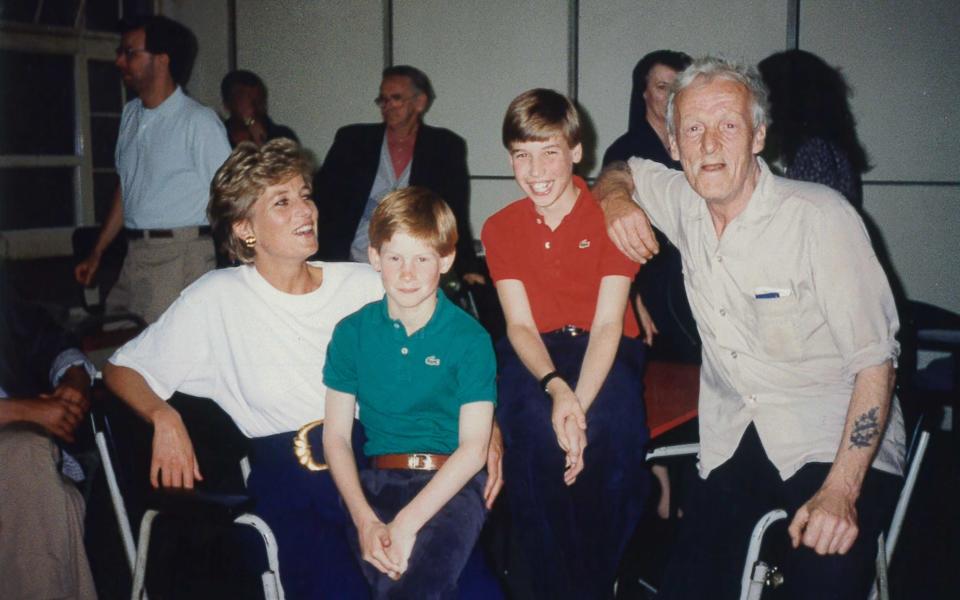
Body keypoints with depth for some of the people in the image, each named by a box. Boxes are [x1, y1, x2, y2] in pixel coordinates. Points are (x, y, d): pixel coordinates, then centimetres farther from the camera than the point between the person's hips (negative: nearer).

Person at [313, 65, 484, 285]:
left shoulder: (446, 147, 7)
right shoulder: (352, 140, 10)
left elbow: (456, 216, 6)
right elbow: (321, 198, 10)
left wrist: (468, 268, -4)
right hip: (351, 269, 1)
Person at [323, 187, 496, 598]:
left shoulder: (470, 337, 1)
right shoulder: (352, 332, 8)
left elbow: (473, 448, -5)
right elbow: (336, 435, 5)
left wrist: (407, 523, -15)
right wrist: (365, 521, -10)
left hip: (450, 485, -2)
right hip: (376, 483, 3)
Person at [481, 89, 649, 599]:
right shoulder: (499, 228, 3)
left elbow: (608, 323, -13)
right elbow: (520, 324, -5)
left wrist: (579, 404, -30)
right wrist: (554, 386, -27)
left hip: (604, 351, -1)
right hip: (534, 355, 1)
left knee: (611, 423, -33)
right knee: (531, 425, -32)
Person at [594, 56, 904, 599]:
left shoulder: (822, 218, -14)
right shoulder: (683, 202, 1)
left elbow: (874, 360, -13)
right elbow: (619, 172, 24)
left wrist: (841, 491, -22)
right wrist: (616, 199, -1)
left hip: (837, 444, -4)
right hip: (735, 443, 5)